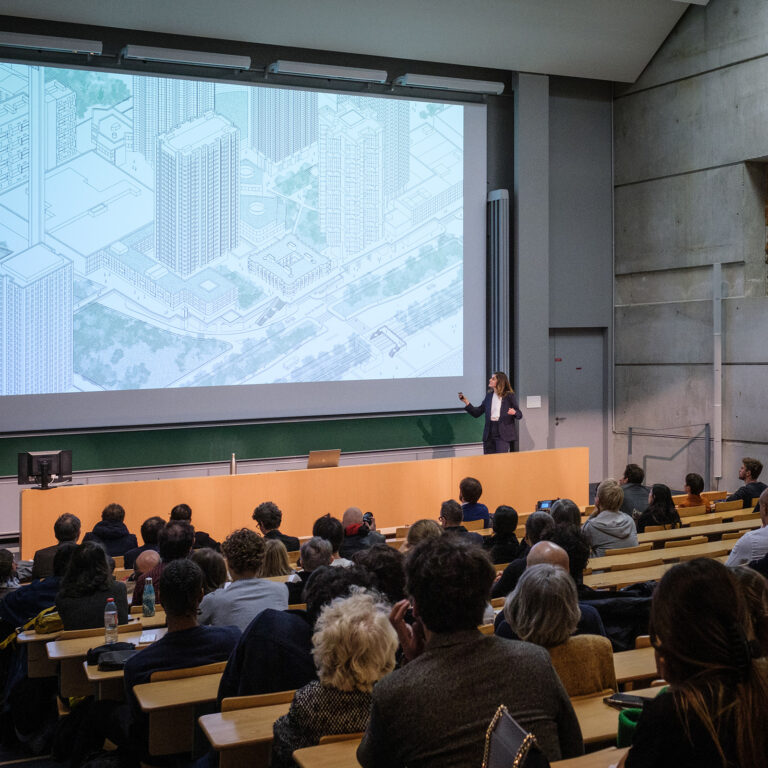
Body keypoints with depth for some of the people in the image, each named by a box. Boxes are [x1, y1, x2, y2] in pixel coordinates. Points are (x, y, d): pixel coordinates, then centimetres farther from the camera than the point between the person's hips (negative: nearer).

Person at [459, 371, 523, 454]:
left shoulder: (509, 396, -3)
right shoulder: (489, 396, 11)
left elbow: (519, 415, -1)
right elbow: (477, 413, 12)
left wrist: (514, 412, -24)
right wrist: (465, 401, 3)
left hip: (503, 433, -5)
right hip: (489, 433, 5)